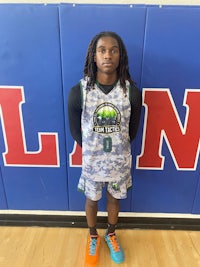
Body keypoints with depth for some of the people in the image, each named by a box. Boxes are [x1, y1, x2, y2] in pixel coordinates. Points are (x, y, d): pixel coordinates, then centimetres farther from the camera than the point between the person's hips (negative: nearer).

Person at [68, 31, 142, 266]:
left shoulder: (132, 92, -14)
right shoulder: (78, 91, -18)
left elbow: (132, 131, -1)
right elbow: (75, 130, -5)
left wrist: (117, 149, 7)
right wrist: (92, 151, 4)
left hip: (120, 161, 1)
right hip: (92, 161, 0)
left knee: (114, 199, 23)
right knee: (91, 200, 21)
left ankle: (111, 234, 54)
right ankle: (93, 237, 52)